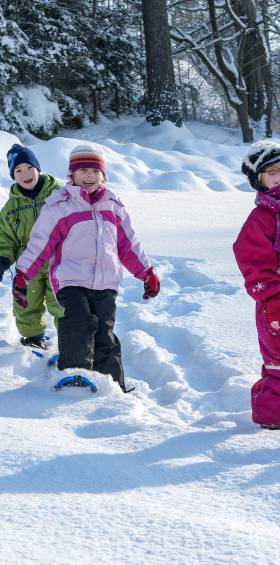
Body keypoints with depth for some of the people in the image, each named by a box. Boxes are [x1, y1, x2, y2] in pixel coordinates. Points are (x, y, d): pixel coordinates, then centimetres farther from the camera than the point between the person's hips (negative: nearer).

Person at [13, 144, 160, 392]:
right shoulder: (59, 206, 1)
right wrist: (22, 276, -7)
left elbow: (129, 245, 21)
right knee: (80, 322, -26)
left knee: (104, 335, 3)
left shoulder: (114, 207, 15)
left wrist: (148, 274, 20)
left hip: (106, 284, 4)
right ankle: (74, 370, -25)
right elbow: (39, 243, -1)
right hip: (71, 281, -4)